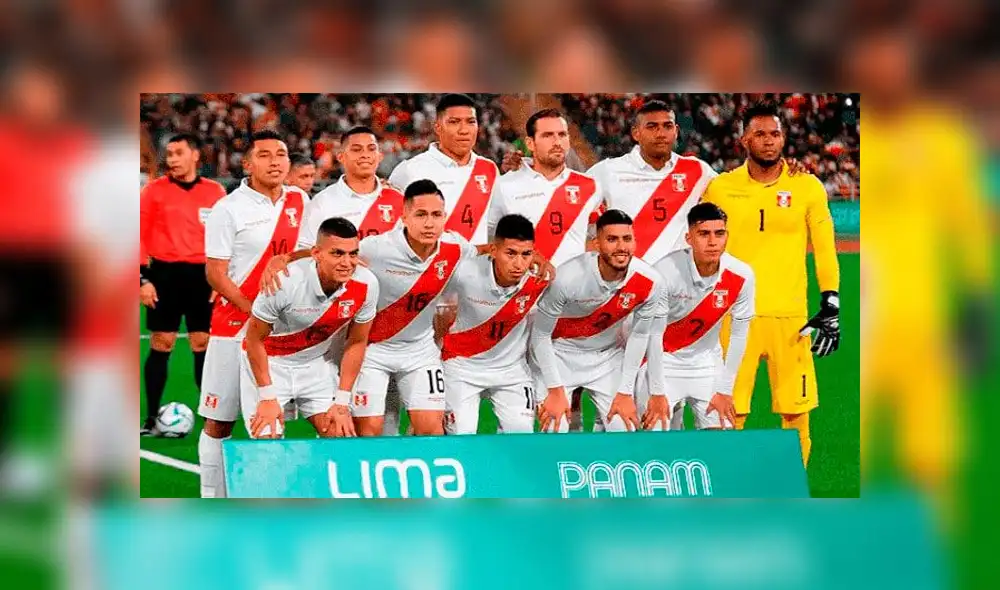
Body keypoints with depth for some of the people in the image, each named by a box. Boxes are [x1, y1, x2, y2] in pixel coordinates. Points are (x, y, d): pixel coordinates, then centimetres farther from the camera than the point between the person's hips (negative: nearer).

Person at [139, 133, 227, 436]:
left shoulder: (216, 192, 5)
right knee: (160, 346, 0)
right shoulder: (154, 190, 1)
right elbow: (140, 235, 1)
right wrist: (143, 279, -6)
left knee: (205, 345, 4)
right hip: (165, 274, -1)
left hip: (203, 275, 1)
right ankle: (152, 419, 7)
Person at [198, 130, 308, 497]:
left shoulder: (299, 201, 8)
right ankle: (212, 498, 7)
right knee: (219, 421, 0)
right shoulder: (228, 209, -7)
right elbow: (215, 274, -9)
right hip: (234, 326, -4)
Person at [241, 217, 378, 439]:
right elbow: (254, 339, -17)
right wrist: (267, 397, -15)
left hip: (316, 362, 4)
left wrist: (342, 402, -5)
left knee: (340, 434, -7)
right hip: (269, 361, -4)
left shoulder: (366, 285, -20)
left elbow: (356, 342, -4)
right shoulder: (286, 282, -31)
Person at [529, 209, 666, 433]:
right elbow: (541, 335, -17)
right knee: (555, 430, -13)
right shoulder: (567, 278, -31)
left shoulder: (650, 282, -21)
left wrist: (625, 392, -2)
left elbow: (639, 335, -4)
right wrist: (555, 390, -15)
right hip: (560, 354, -3)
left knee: (625, 429, -4)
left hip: (608, 356, 3)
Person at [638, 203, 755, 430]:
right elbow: (653, 334, -18)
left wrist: (724, 390, -5)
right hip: (662, 358, -3)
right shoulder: (665, 272, -26)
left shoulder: (741, 276, -17)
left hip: (706, 361, 3)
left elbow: (738, 335, -6)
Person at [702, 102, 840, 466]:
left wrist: (831, 303, -1)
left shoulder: (807, 187, 5)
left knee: (796, 413, 1)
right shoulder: (721, 188, 6)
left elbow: (825, 248, 7)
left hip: (790, 315, 0)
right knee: (730, 415, -2)